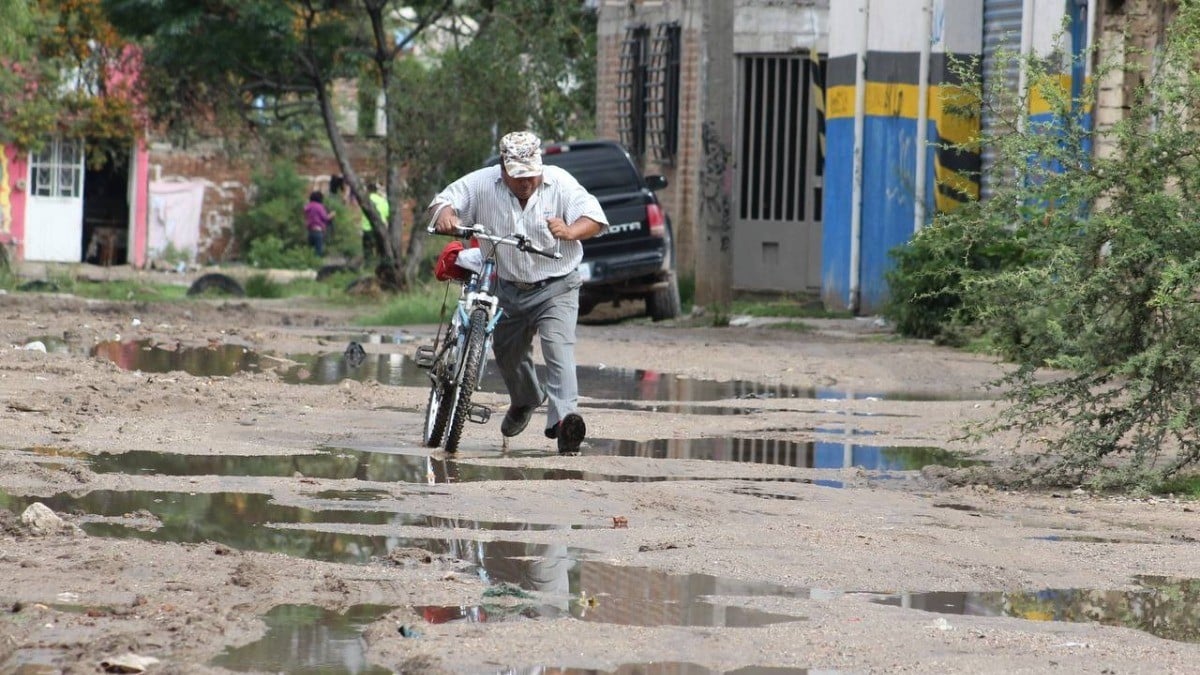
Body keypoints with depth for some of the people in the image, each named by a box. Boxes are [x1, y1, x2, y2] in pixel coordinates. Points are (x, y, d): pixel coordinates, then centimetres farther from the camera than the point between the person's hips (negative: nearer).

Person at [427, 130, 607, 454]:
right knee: (507, 352, 21)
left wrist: (570, 232, -40)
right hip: (510, 289, 4)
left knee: (558, 346, -25)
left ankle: (563, 417, -37)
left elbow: (595, 217, -19)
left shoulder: (559, 183, -13)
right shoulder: (482, 184, -8)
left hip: (555, 287, -4)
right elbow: (443, 200, -4)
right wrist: (444, 214, -29)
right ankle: (525, 400, 52)